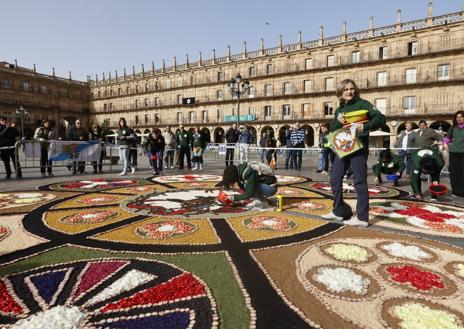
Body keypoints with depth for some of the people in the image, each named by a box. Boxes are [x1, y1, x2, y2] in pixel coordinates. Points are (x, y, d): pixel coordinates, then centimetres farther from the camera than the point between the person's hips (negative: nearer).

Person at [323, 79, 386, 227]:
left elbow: (381, 118, -12)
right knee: (335, 180, 8)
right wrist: (338, 121, -10)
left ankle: (362, 217, 3)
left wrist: (365, 126, -29)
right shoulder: (339, 109, 15)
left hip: (358, 147, -7)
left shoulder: (362, 103, -2)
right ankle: (339, 211, 21)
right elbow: (332, 129, 10)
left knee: (360, 182, -4)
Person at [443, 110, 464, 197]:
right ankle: (455, 190, 19)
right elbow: (448, 137, 23)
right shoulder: (453, 128, 10)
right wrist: (445, 143, 6)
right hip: (453, 152, 3)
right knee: (454, 172, 8)